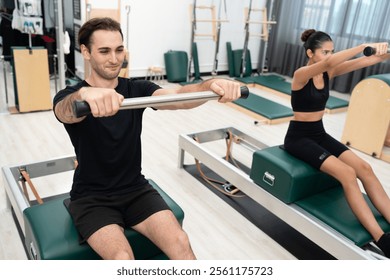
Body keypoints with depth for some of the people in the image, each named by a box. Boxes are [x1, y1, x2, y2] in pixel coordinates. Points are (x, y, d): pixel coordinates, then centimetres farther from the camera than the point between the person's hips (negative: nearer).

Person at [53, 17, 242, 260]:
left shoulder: (137, 89, -1)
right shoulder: (70, 96, -9)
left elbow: (177, 97, -21)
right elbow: (67, 111, -35)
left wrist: (210, 85, -43)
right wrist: (85, 94, -60)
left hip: (135, 190, 3)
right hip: (92, 198, -2)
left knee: (180, 242, -20)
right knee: (122, 258, -27)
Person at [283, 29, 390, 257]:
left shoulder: (329, 73, 4)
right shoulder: (301, 74, -15)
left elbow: (361, 63, -9)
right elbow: (328, 62, -36)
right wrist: (366, 46, -38)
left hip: (320, 134, 8)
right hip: (298, 137, -8)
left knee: (364, 168, -12)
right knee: (347, 174, -24)